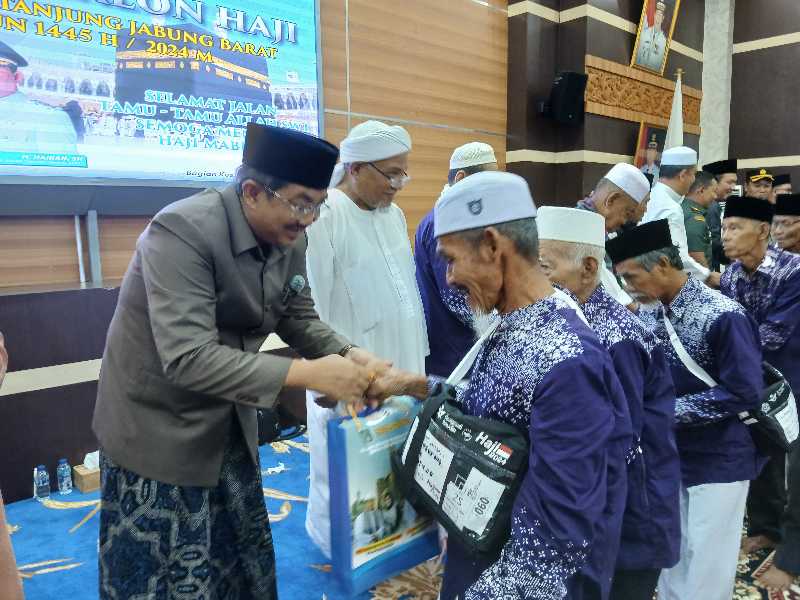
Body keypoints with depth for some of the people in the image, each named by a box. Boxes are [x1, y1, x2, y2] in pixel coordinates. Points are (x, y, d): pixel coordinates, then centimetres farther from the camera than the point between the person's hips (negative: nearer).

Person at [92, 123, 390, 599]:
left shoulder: (290, 240, -6)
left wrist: (348, 355, -16)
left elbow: (300, 318, 3)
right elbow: (188, 358, -35)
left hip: (231, 425, 7)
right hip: (159, 428, -6)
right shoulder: (182, 230, -28)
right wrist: (306, 374, -37)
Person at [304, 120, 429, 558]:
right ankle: (334, 548, 34)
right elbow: (311, 311, -16)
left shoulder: (393, 214, 6)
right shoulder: (323, 219, -18)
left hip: (399, 367, 7)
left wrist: (416, 358, 16)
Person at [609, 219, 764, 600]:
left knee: (706, 565, 8)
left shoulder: (723, 316, -20)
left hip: (717, 462, -6)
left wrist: (669, 410, -22)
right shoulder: (649, 317, 1)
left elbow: (745, 394, -21)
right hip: (667, 456, 6)